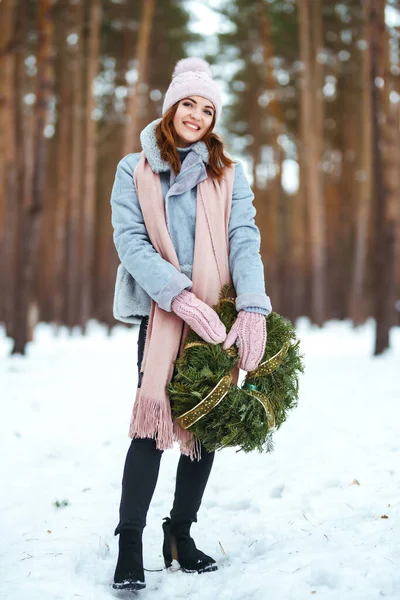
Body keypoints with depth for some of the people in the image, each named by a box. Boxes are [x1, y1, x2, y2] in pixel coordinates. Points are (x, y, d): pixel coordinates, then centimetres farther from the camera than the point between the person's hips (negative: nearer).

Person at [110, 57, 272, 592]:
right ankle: (130, 544, 0)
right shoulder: (134, 171, 4)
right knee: (152, 422, -9)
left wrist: (253, 308, -20)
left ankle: (181, 533, 22)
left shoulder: (229, 175, 9)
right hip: (160, 313, -3)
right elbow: (130, 241, -7)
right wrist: (183, 298, -20)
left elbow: (244, 240, -3)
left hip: (217, 318, 3)